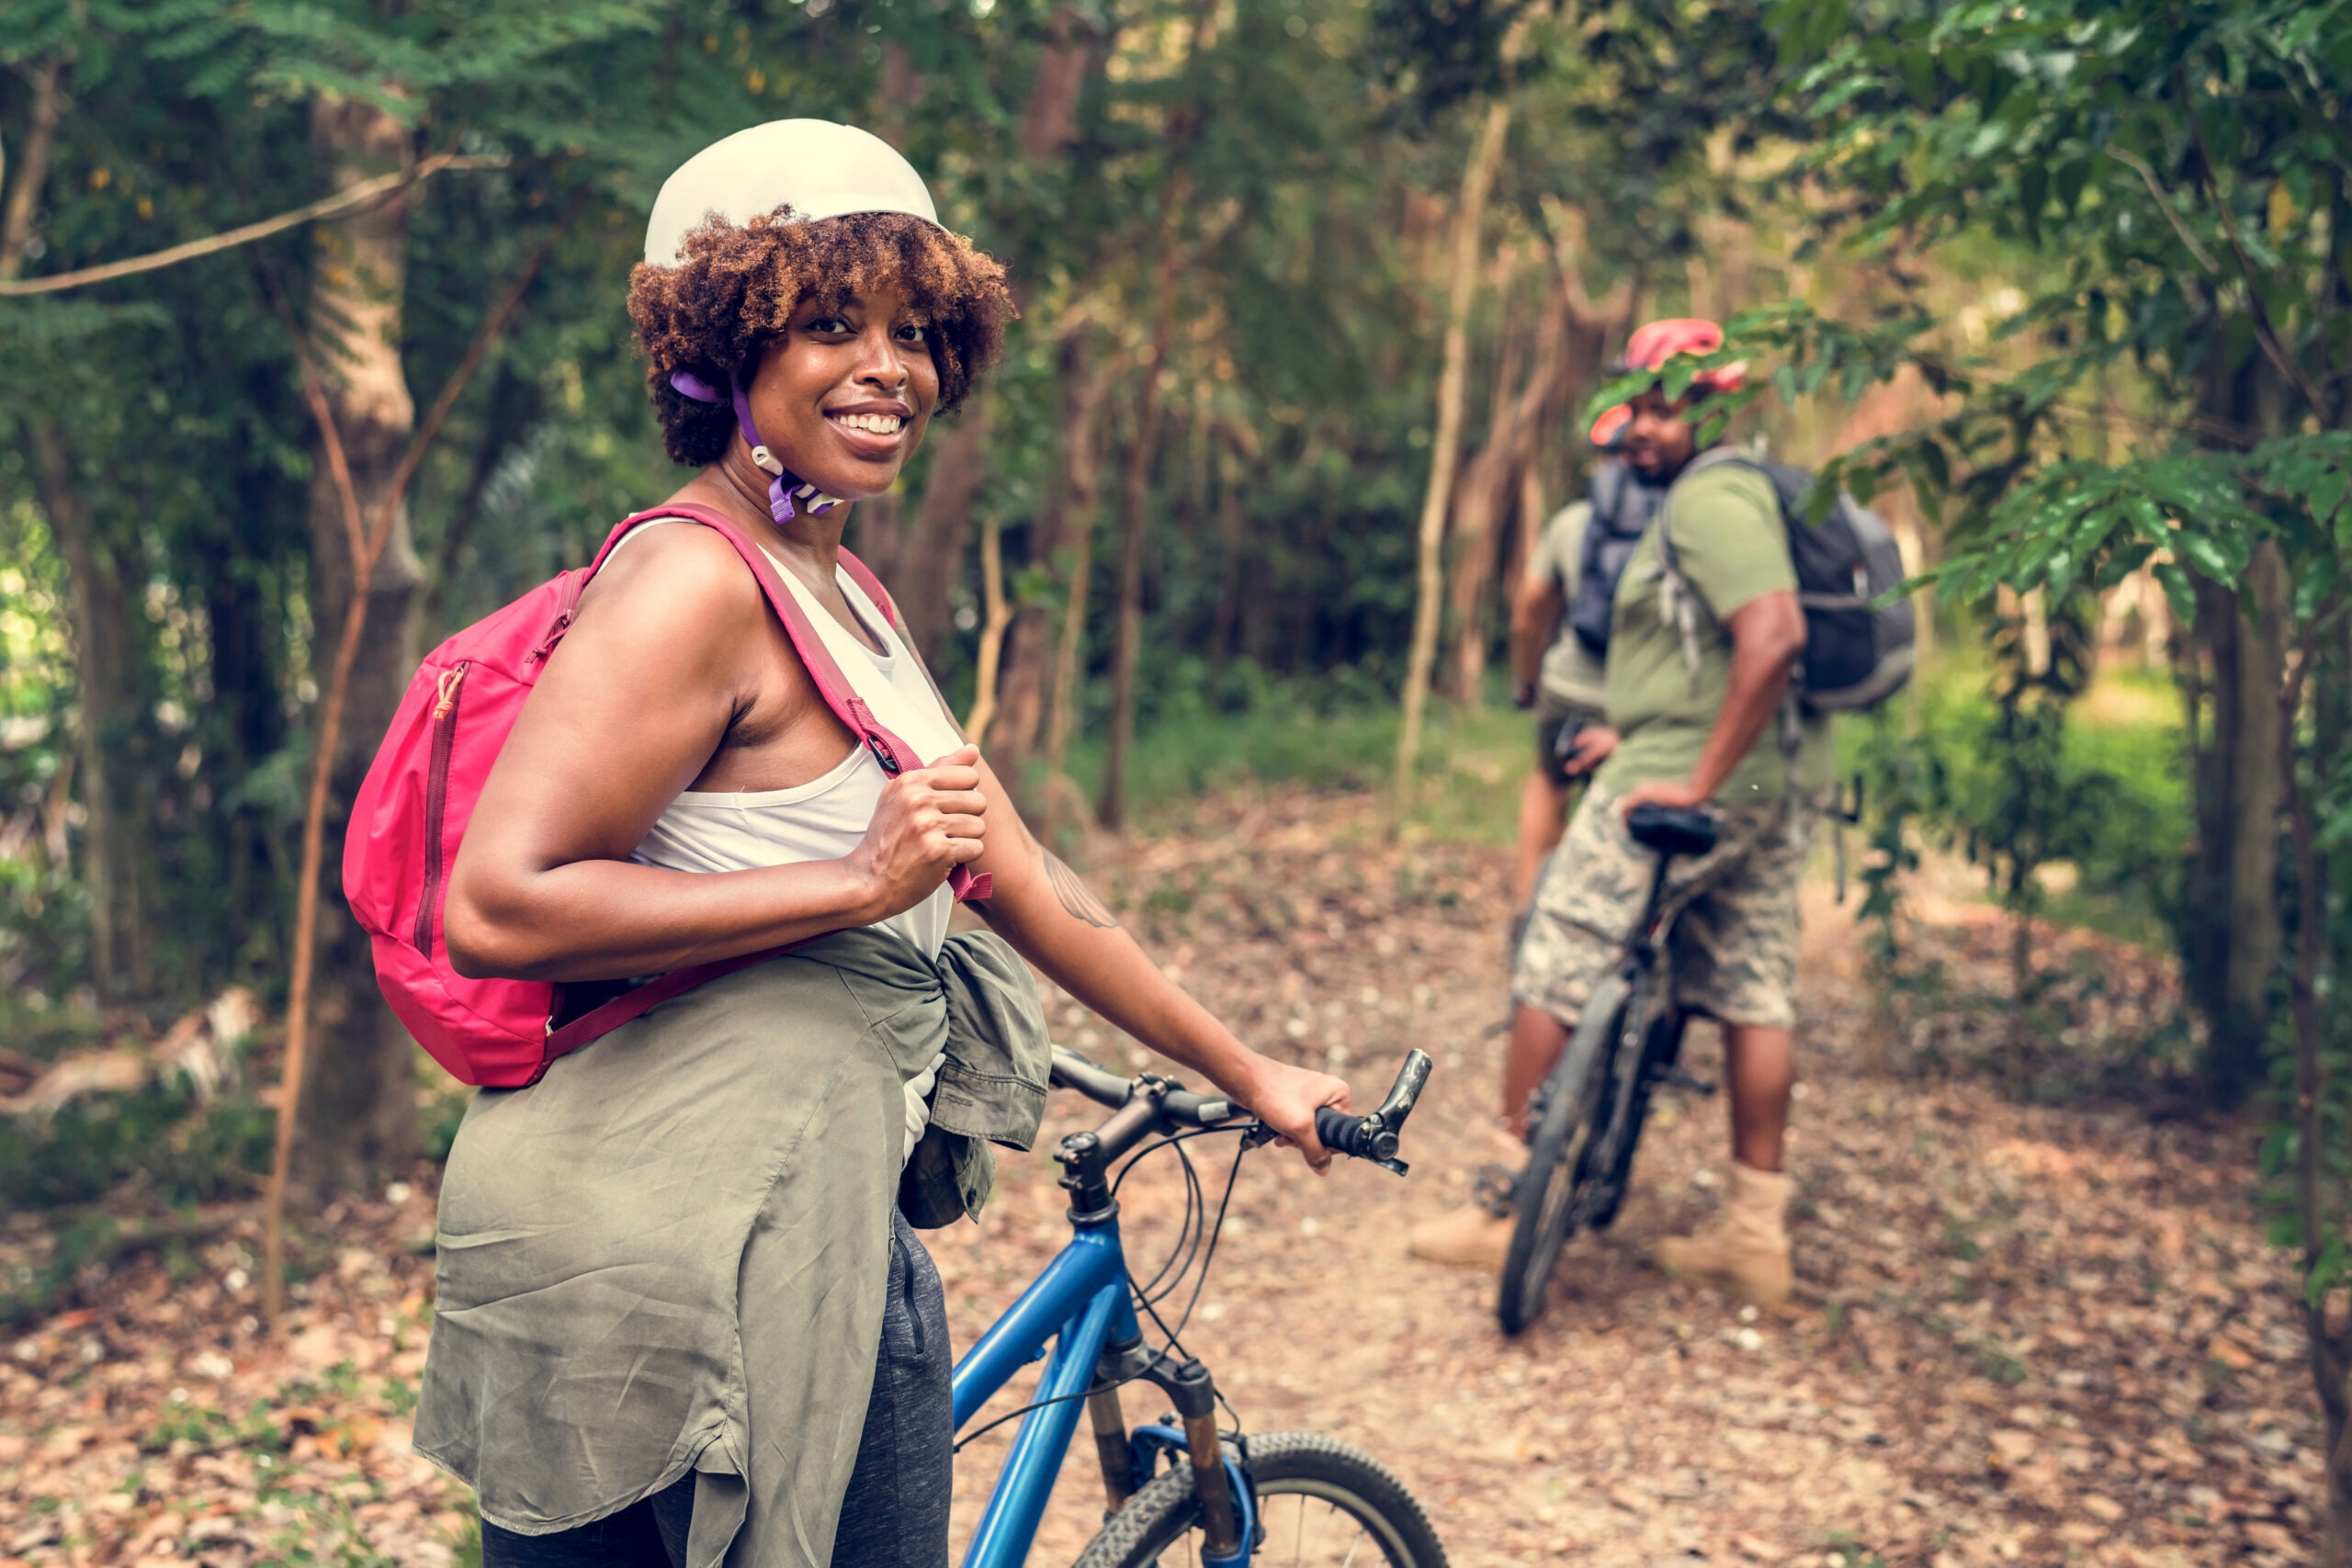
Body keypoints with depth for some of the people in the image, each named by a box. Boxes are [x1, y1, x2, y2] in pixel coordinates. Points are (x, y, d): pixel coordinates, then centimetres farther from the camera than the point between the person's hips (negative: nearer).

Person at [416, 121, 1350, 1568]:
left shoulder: (845, 601, 15)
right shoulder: (697, 580, -15)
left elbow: (1023, 885, 17)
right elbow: (496, 908, -24)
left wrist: (1252, 1078, 19)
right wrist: (857, 881, -22)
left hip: (829, 1223, 9)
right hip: (681, 1229, -9)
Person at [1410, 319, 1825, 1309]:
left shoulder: (1710, 496, -14)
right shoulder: (1748, 491, 18)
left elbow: (1773, 635, -28)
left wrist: (1697, 777, -25)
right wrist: (1634, 726, 21)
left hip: (1679, 781, -10)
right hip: (1775, 785, 10)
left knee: (1551, 975, 0)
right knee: (1753, 998, 10)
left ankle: (1503, 1209, 7)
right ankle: (1755, 1236, 17)